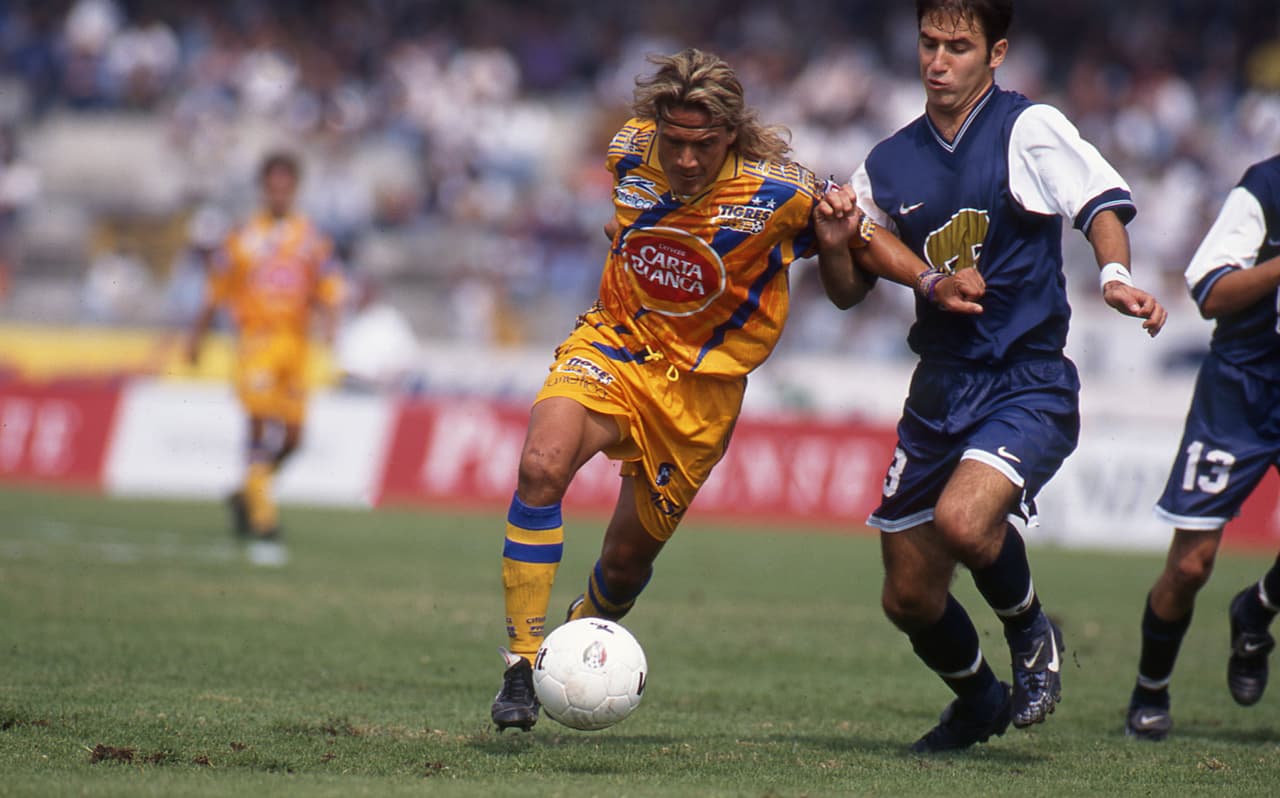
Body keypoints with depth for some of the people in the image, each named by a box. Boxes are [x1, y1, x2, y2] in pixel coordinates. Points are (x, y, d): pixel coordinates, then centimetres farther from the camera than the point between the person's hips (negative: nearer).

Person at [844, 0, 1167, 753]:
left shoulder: (1028, 128, -6)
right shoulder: (891, 165, 8)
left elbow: (1101, 203, -17)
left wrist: (1117, 277, -36)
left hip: (1030, 386, -6)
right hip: (940, 393, 6)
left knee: (962, 518, -32)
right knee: (909, 599, 9)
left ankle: (1033, 634, 0)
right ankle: (979, 701, 40)